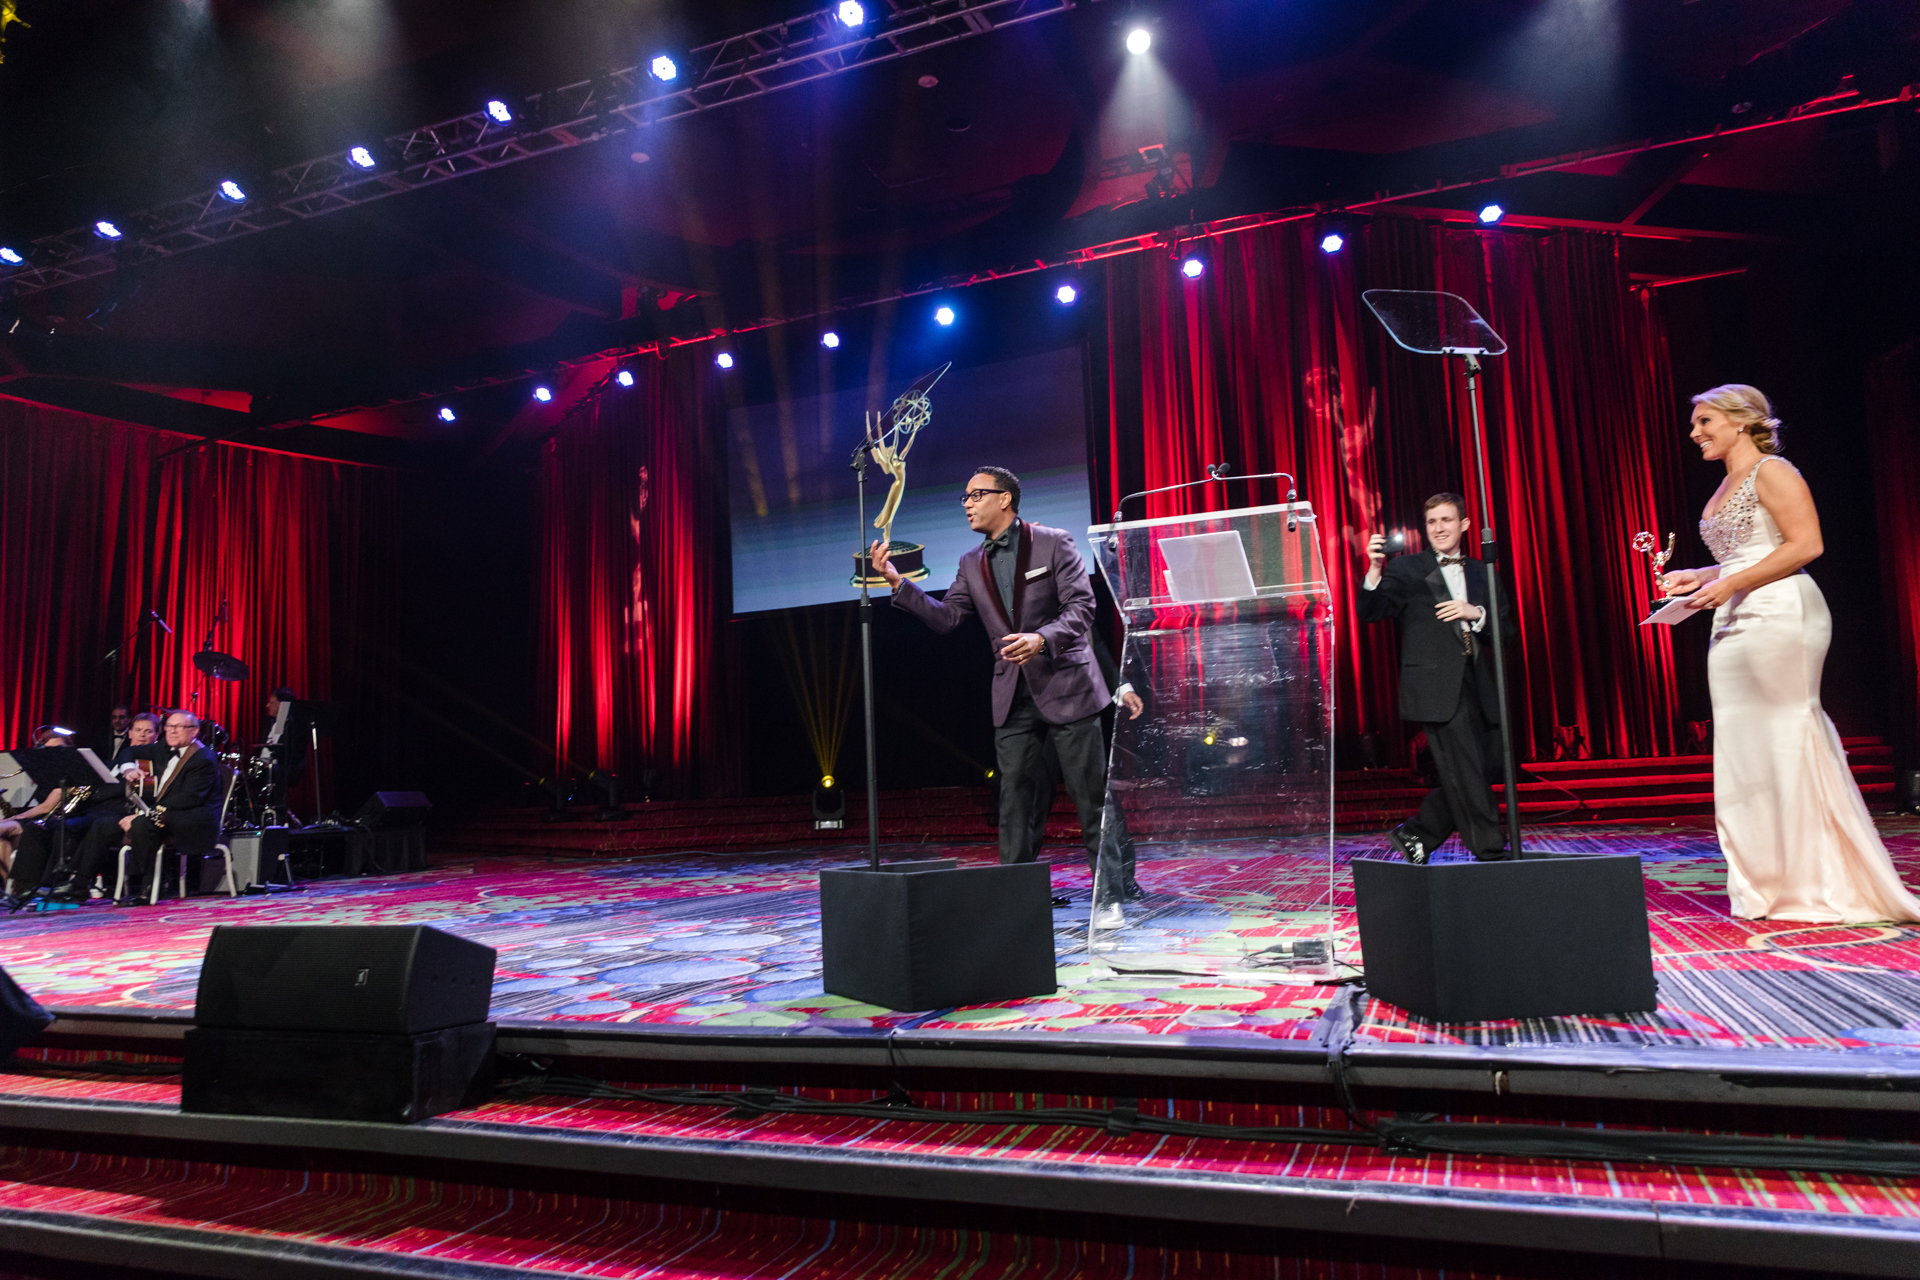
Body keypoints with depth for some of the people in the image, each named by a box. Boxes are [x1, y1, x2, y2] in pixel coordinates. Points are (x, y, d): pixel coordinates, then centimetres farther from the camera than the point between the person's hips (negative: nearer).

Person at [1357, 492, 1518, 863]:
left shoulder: (1481, 573, 18)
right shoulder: (1407, 569, 4)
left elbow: (1508, 629, 14)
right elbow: (1371, 612, -8)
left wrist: (1476, 613, -6)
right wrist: (1375, 570, -24)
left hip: (1478, 687, 6)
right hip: (1437, 686, -6)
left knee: (1483, 768, 7)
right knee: (1464, 772, -7)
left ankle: (1417, 834, 18)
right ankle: (1490, 850, 3)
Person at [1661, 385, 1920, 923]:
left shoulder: (1772, 471, -5)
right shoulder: (1725, 489, 21)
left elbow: (1806, 544, -14)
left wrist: (1730, 584, -18)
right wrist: (1700, 577, 12)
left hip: (1780, 616, -9)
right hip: (1736, 623, 9)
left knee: (1788, 739, -6)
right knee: (1748, 749, 7)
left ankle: (1824, 884, 4)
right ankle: (1774, 885, 13)